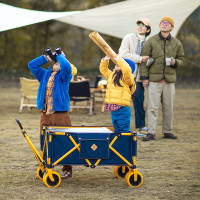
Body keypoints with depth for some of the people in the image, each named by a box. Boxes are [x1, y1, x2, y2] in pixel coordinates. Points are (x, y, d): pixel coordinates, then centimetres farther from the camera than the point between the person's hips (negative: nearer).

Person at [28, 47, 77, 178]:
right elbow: (32, 65, 15)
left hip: (61, 115, -5)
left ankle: (67, 170, 4)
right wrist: (46, 58, 13)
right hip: (45, 115, 5)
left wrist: (60, 56, -3)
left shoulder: (64, 76, 1)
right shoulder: (45, 75, 17)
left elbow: (66, 67, -20)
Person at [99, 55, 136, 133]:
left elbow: (127, 70, -27)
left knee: (123, 132, -6)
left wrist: (119, 60, -19)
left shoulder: (126, 77, -7)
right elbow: (103, 70, 26)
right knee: (117, 131, 14)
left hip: (122, 110, -8)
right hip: (113, 111, 8)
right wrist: (105, 60, 11)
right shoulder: (111, 75, 17)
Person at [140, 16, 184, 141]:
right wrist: (144, 77, -4)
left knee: (169, 108, 7)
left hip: (170, 79, 3)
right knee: (152, 107, -7)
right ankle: (151, 133, -6)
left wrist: (175, 62, -8)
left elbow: (181, 59, 17)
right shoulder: (151, 41, 1)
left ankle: (167, 131, 17)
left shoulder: (177, 43, 9)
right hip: (154, 79, -3)